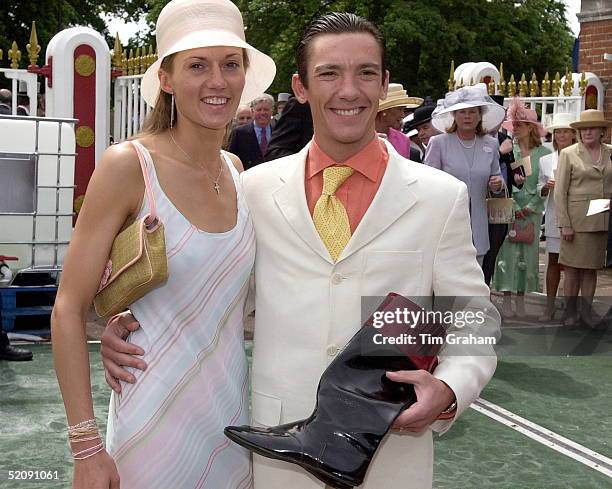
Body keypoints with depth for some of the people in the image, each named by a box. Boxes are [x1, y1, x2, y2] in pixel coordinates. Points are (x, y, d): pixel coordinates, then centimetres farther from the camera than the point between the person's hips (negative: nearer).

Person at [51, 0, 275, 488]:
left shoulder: (235, 170, 3)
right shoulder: (128, 165, -13)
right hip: (156, 418, -5)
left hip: (233, 409, 5)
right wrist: (87, 449, -16)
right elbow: (69, 309, -13)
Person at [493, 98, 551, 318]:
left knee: (528, 253, 4)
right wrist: (514, 207, -9)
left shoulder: (543, 153, 1)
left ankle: (521, 299, 12)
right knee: (508, 252, -2)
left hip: (533, 210, 1)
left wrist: (531, 207, -6)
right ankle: (507, 298, 5)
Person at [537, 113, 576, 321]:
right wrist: (547, 187, -7)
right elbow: (540, 190, 14)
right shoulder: (546, 161, 10)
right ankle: (549, 307, 12)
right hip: (555, 216, 3)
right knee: (553, 261, 6)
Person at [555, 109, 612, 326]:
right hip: (577, 219, -3)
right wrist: (564, 224, -9)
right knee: (573, 268, 1)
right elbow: (560, 191, -3)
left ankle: (586, 311, 18)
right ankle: (570, 312, 12)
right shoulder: (568, 154, 0)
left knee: (592, 267, 9)